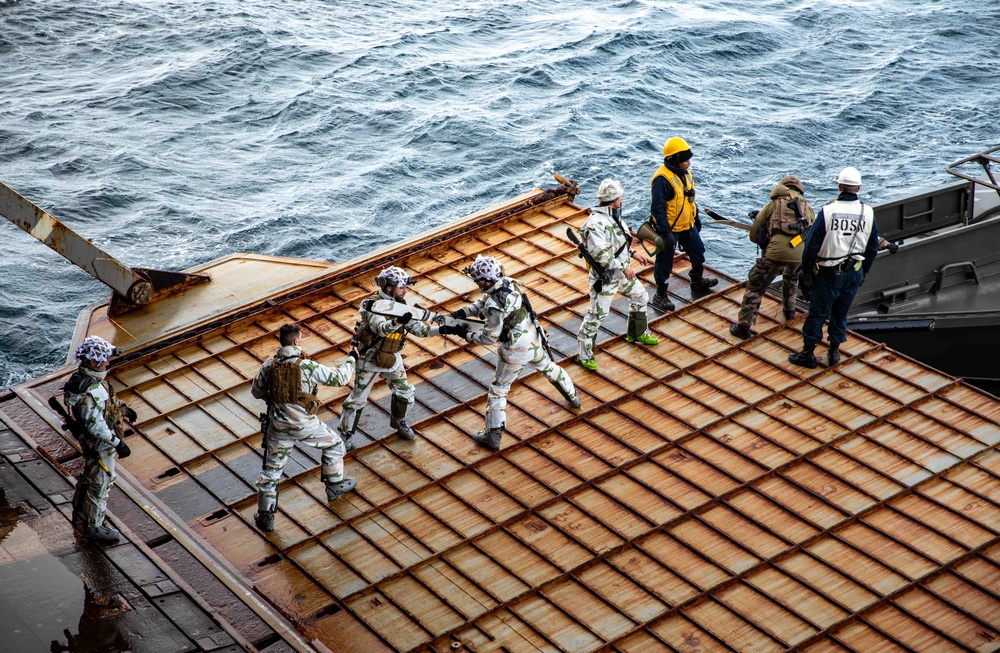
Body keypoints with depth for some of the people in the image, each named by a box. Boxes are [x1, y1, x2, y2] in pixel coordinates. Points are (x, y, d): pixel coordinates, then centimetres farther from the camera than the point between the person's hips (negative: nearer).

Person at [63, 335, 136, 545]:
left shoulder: (85, 376, -4)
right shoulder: (90, 391, -35)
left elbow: (106, 397, 16)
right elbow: (95, 424, -33)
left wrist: (122, 408, 26)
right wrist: (118, 443, -28)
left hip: (91, 442, 10)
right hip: (99, 445, -10)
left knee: (89, 478, 26)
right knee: (101, 484, 7)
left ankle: (81, 517, 44)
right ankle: (93, 527, 24)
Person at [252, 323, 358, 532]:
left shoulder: (268, 365, -5)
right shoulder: (307, 365, -16)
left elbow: (256, 391, 8)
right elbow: (339, 378, -6)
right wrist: (351, 359, 11)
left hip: (279, 426, 3)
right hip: (305, 425, -3)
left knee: (271, 469, 14)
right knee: (334, 445, 25)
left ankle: (265, 516, 15)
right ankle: (335, 486, 38)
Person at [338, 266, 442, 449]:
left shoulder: (401, 306, -2)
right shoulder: (374, 305, -23)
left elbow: (419, 329, -2)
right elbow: (381, 328, -40)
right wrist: (399, 322, -58)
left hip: (392, 358, 6)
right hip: (370, 359, -6)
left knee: (404, 393, 12)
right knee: (358, 398, 2)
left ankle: (398, 422, 38)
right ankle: (345, 434, 17)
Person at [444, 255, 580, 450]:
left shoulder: (495, 304, -29)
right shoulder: (509, 283, -6)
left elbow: (489, 338, -21)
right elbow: (483, 301, 8)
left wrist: (465, 333, -13)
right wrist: (463, 312, -2)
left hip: (515, 351, -7)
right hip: (535, 341, 7)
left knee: (498, 389, 8)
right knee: (548, 368, 33)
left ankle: (493, 436, 14)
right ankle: (572, 396, 56)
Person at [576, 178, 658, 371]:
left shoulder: (613, 216, 2)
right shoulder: (596, 223, -29)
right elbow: (601, 254, -32)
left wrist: (633, 254, 12)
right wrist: (624, 267, -26)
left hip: (622, 273, 10)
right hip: (605, 277, -10)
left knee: (640, 297, 24)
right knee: (596, 315, -1)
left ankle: (637, 333, 46)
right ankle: (584, 354, 12)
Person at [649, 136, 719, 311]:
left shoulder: (684, 173, 2)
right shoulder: (663, 179, -28)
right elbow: (658, 209, -28)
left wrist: (696, 216, 23)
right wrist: (665, 233, -29)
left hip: (687, 225, 9)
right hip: (669, 228, -9)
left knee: (698, 251, 23)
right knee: (665, 262, 4)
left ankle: (697, 283, 44)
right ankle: (660, 296, 16)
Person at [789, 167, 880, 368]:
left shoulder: (827, 211, -15)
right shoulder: (868, 213, -2)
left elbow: (812, 245, -12)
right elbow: (873, 248, 8)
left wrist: (807, 272, 0)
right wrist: (863, 272, 20)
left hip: (829, 273, -4)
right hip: (854, 273, 4)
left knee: (817, 312, 7)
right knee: (840, 313, 18)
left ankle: (808, 353, 14)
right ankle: (834, 352, 25)